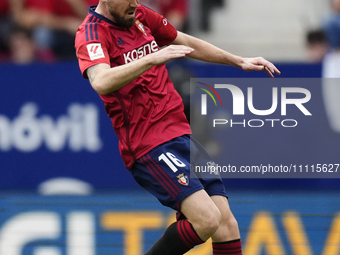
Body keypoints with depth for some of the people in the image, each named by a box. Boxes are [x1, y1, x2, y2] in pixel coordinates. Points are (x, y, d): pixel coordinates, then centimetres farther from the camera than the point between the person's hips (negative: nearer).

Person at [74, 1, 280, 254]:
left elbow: (187, 43, 29)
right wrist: (152, 59, -40)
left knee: (227, 223, -3)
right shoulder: (91, 33, -12)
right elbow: (101, 82, -32)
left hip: (181, 133, 8)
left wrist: (240, 62, 29)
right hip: (148, 146, -8)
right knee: (207, 218, -21)